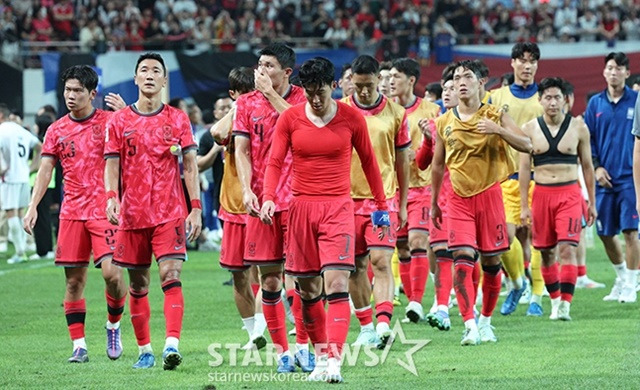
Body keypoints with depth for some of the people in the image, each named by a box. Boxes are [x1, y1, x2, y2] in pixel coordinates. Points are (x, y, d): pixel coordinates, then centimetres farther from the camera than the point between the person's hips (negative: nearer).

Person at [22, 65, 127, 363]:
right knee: (74, 280, 1)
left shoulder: (110, 122, 1)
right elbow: (45, 170, 9)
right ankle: (79, 346, 5)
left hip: (104, 210, -3)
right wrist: (33, 207, -2)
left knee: (111, 272, -15)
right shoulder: (57, 130, 9)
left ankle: (113, 325, 11)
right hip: (72, 212, 3)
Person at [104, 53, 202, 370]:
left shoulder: (178, 119, 5)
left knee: (171, 277, -16)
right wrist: (111, 197, -16)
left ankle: (172, 345, -25)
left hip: (170, 213, -2)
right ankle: (144, 351, 15)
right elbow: (112, 165, 2)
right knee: (138, 287, 6)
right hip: (132, 215, 2)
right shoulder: (119, 121, 6)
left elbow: (190, 167, 4)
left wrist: (196, 208, -4)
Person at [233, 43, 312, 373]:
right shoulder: (247, 103, 9)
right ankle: (281, 350, 7)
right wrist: (247, 189, -9)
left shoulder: (302, 99, 5)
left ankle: (303, 345, 3)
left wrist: (271, 93, -11)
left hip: (296, 198, -2)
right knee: (269, 278, 1)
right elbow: (242, 150, 4)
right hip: (261, 199, 2)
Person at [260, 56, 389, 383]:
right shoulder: (289, 119, 2)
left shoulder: (351, 118, 1)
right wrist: (268, 197, -17)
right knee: (308, 290, 6)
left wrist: (381, 205, 13)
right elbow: (274, 162, 1)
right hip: (301, 207, 2)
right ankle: (321, 356, 19)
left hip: (338, 208, -2)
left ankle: (335, 360, -21)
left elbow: (368, 160, 12)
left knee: (336, 284, -15)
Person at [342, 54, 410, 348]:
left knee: (381, 261, -13)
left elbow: (402, 161, 9)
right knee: (355, 266, 5)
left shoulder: (395, 113, 2)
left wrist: (402, 204, 10)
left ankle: (383, 325, -20)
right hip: (347, 198, 1)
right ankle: (366, 328, 16)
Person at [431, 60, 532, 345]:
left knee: (491, 262, 5)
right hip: (459, 198, 1)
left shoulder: (494, 116, -2)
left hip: (489, 194, -1)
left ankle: (486, 322, 22)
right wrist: (433, 202, 17)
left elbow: (527, 145, -10)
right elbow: (438, 164, 15)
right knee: (463, 260, -13)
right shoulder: (444, 123, 5)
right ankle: (470, 326, -18)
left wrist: (498, 130, -25)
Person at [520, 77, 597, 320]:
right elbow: (524, 168, 5)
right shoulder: (529, 129, 3)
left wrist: (592, 203, 9)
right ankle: (555, 302, 21)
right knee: (546, 252, 7)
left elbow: (587, 166, 9)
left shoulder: (578, 127, 3)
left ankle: (565, 305, -16)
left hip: (570, 194, -2)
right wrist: (524, 206, 1)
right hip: (542, 193, 2)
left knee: (567, 248, -13)